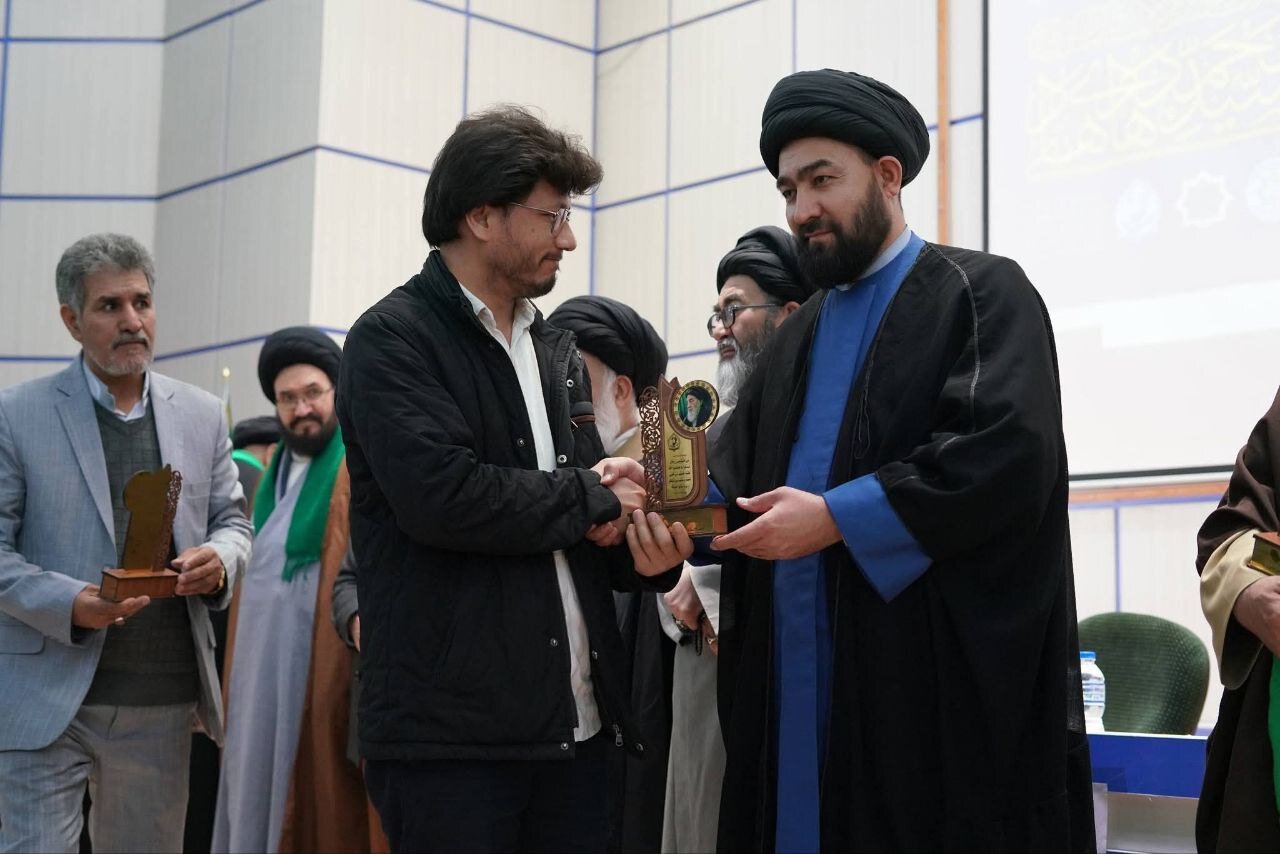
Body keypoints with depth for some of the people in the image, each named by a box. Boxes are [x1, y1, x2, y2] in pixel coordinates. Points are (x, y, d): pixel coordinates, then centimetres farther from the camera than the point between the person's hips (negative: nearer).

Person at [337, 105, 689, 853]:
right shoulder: (395, 338, -6)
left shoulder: (559, 352, 17)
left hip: (579, 725, 7)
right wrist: (591, 497, -8)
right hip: (451, 735, -7)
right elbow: (441, 494, -22)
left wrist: (642, 552, -3)